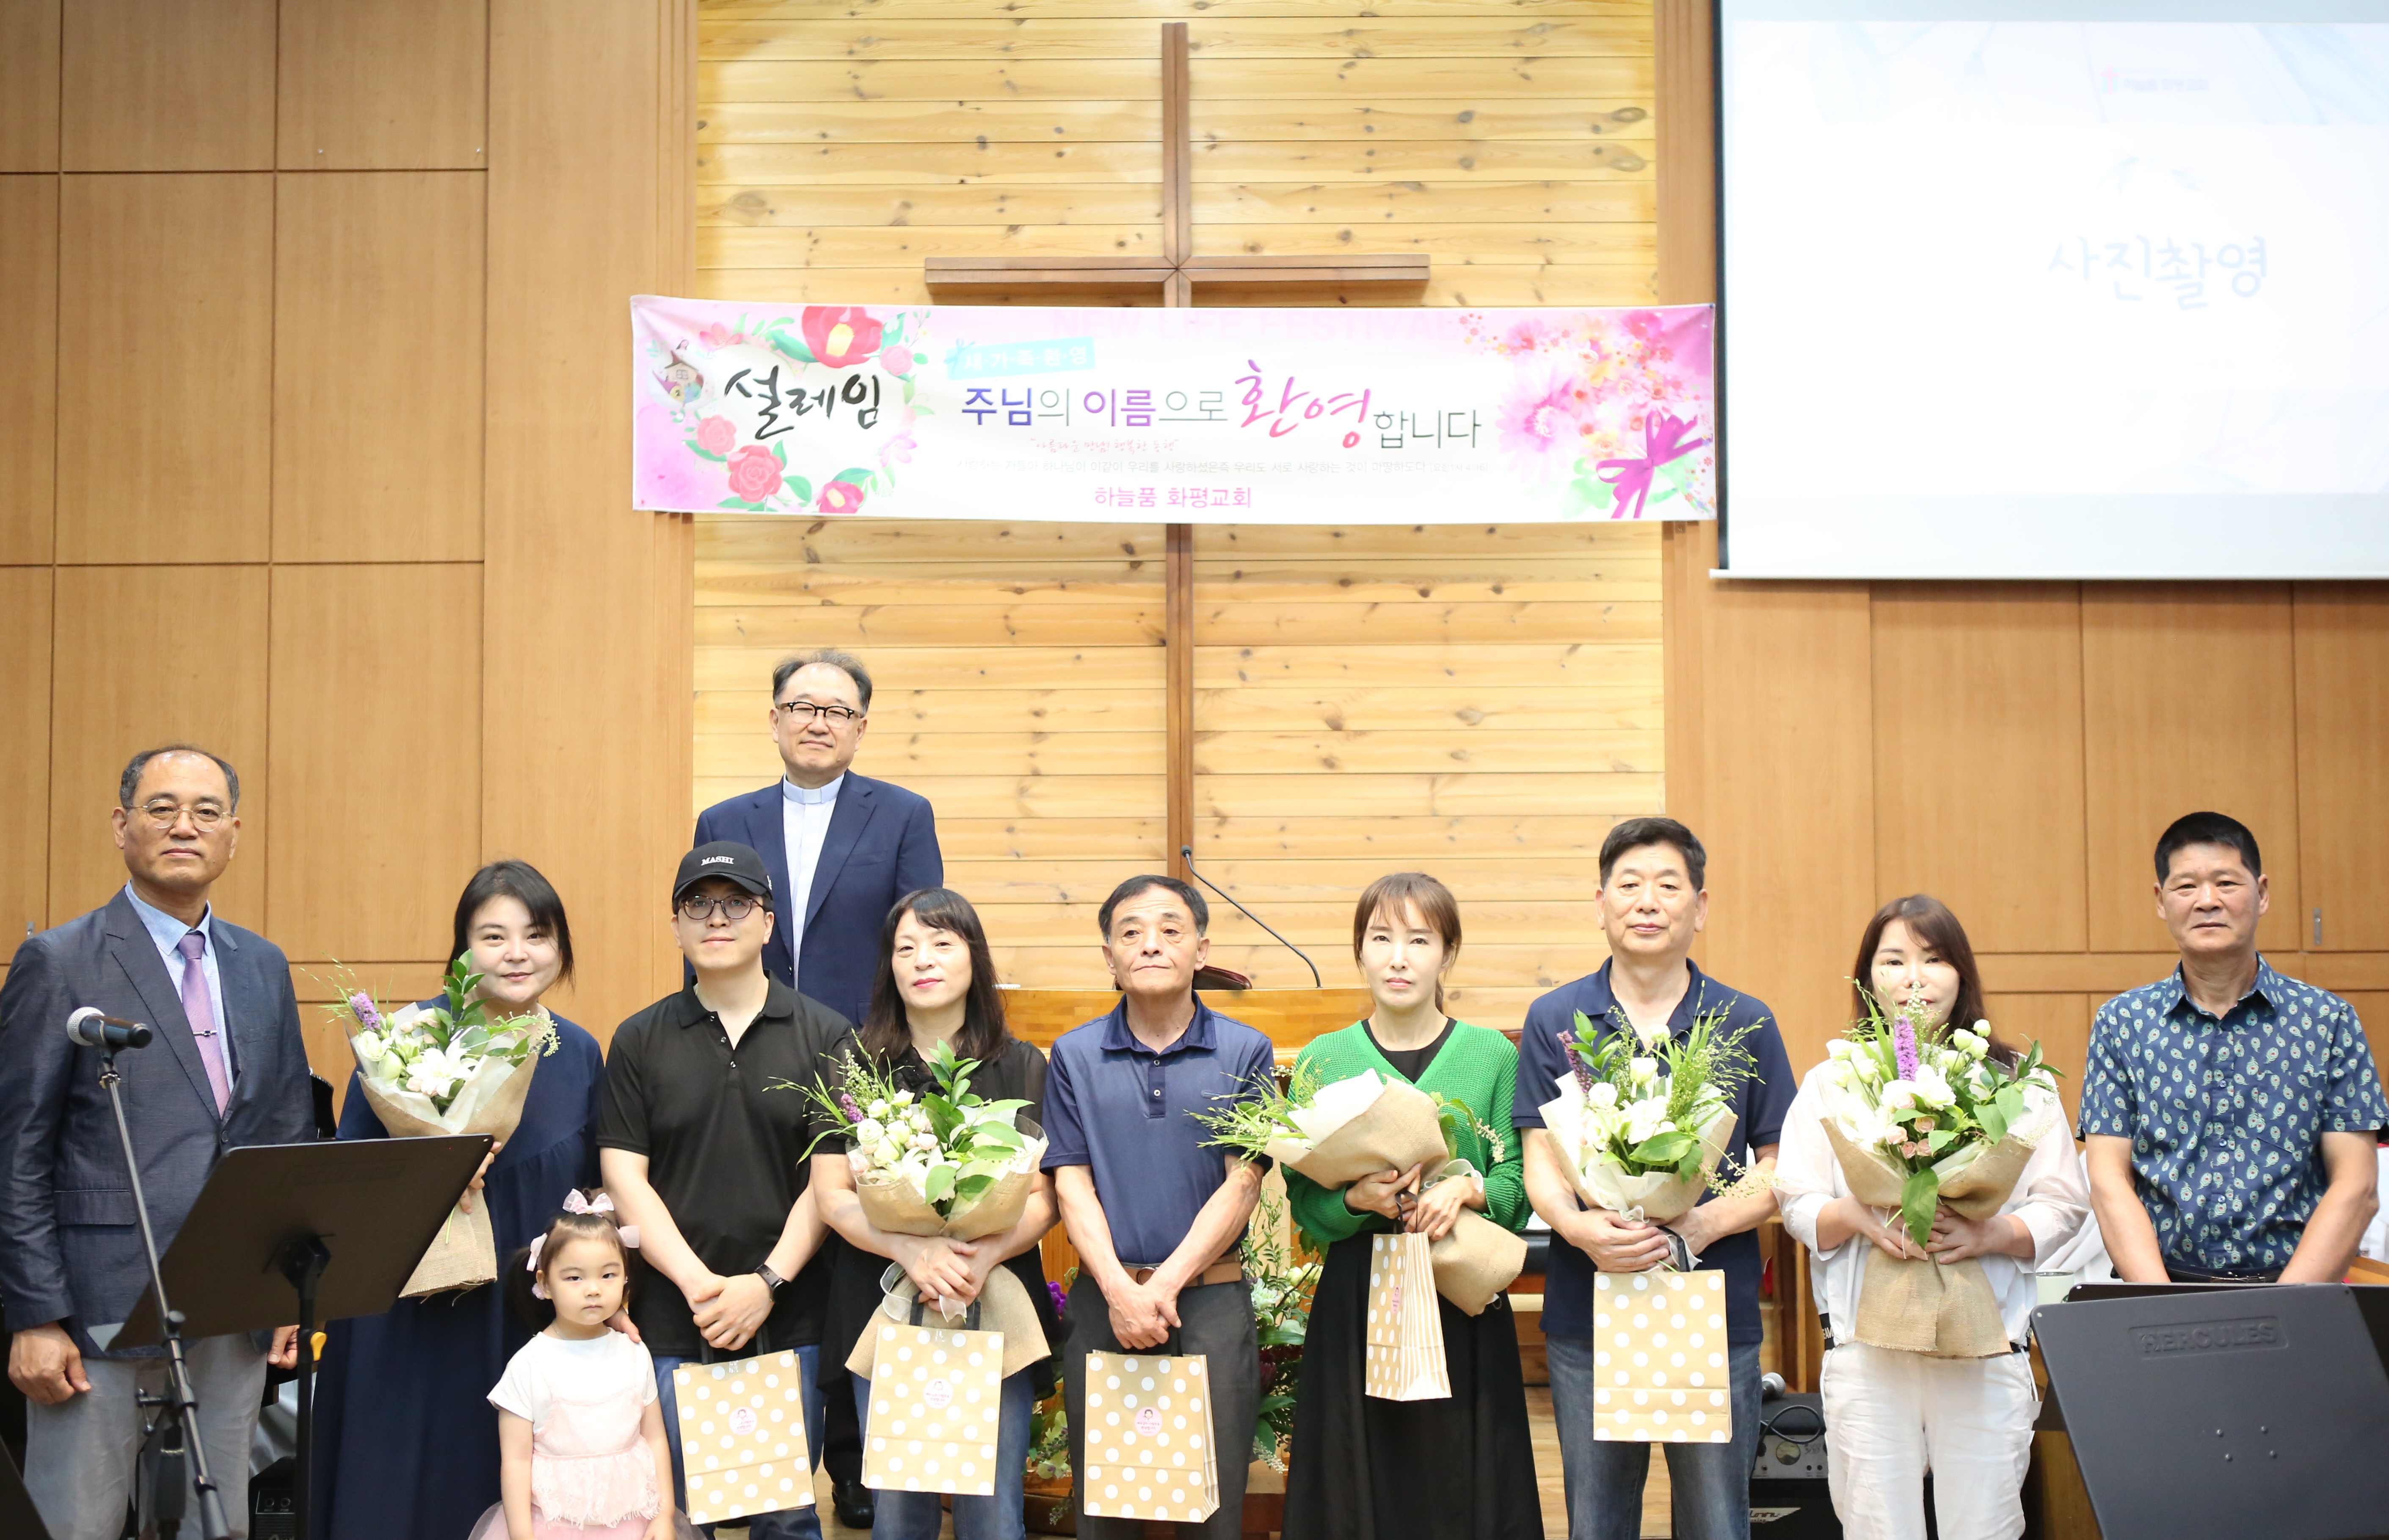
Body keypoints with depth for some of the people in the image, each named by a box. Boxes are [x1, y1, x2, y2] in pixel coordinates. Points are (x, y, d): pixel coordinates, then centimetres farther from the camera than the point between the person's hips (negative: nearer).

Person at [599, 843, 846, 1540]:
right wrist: (698, 1284, -11)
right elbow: (624, 1177, 0)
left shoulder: (823, 1036, 2)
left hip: (788, 1319, -1)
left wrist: (767, 1284, -11)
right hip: (673, 1319, 1)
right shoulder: (640, 1041, 6)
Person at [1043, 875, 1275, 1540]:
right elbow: (1072, 1185, 1)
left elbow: (1243, 1183, -4)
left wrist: (1166, 1285, -13)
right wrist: (1120, 1291, -13)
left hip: (1211, 1301, -1)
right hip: (1104, 1300, 1)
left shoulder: (1246, 1053, 1)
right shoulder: (1074, 1056, 6)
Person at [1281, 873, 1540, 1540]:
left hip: (1464, 1307, 0)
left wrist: (1469, 1189, -17)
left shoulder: (1493, 1055, 3)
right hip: (1356, 1302, 0)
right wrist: (1357, 1201, -17)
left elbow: (1518, 1184, 2)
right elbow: (1303, 1202, 1)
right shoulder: (1324, 1060, 3)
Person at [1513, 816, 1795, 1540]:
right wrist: (1580, 1227, -22)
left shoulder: (1746, 1024, 4)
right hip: (1588, 1314, 0)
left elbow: (1779, 1169, 4)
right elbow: (1542, 1164, -1)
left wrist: (1705, 1223, -15)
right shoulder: (1555, 1020, 4)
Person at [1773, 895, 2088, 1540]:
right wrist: (1857, 1216, -14)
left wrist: (1993, 1234, -13)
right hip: (1866, 1343, 0)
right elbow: (1797, 1207, 7)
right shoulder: (1831, 1083, 11)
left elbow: (2065, 1206, 5)